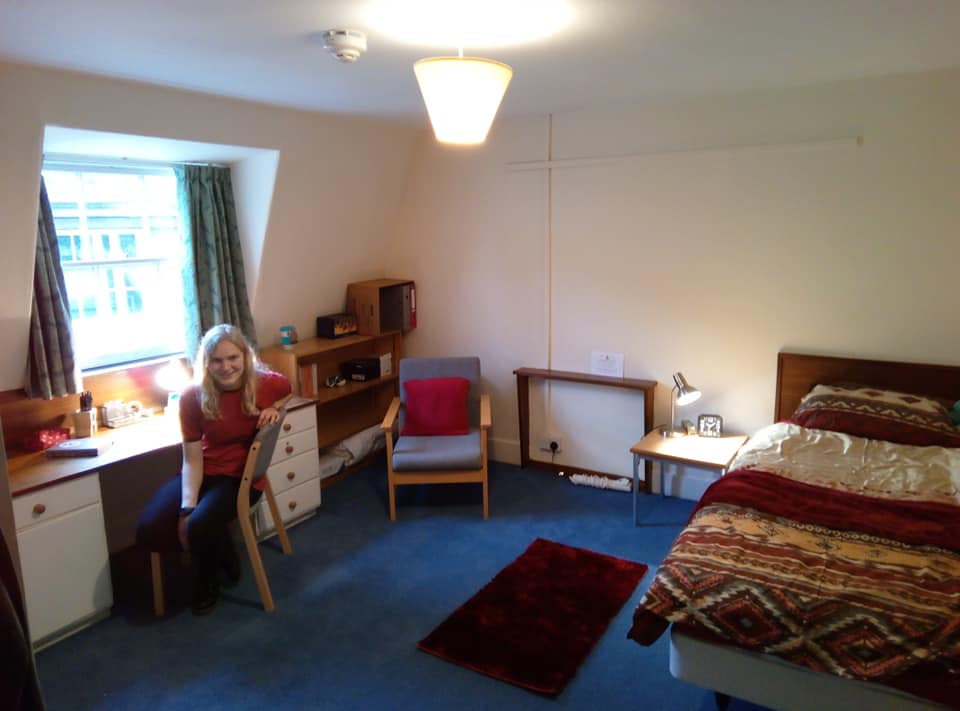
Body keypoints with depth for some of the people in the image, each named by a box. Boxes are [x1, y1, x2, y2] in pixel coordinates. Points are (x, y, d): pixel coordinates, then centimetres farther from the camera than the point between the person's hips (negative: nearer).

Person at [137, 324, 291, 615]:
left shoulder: (268, 383, -15)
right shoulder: (193, 396, -14)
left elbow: (286, 391, 13)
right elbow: (192, 458, -11)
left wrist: (274, 410, -11)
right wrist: (187, 508, -22)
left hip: (243, 475, -2)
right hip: (203, 471, 3)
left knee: (200, 526, -29)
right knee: (149, 530, -18)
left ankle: (207, 585, 7)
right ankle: (221, 554, 9)